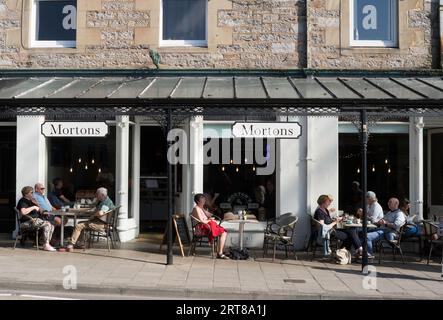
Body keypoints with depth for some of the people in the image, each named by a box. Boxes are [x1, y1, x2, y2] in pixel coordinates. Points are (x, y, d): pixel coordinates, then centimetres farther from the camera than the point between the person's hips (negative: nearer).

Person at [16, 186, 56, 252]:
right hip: (27, 222, -10)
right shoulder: (23, 201, -7)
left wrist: (36, 204, 4)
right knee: (47, 224, -25)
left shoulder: (30, 201, 22)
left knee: (51, 226, -3)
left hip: (35, 220, 10)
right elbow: (23, 212, -28)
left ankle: (46, 244, -7)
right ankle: (46, 245, -26)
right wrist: (33, 207, -18)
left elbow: (41, 212, 20)